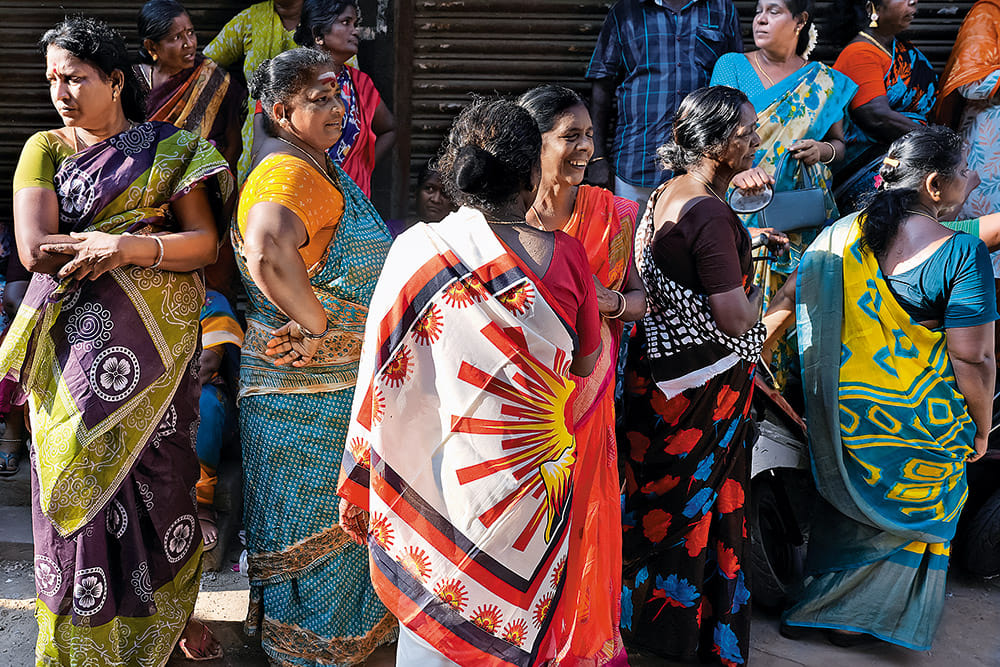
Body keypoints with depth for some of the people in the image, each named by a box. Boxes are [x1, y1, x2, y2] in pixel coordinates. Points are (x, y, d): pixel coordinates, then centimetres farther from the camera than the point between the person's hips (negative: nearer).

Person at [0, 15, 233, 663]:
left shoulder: (171, 149, 4)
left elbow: (205, 243, -6)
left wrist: (128, 247, -21)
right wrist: (126, 238, -11)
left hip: (157, 343, -1)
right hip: (76, 346, 1)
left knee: (159, 476, 7)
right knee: (83, 482, 5)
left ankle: (174, 613, 26)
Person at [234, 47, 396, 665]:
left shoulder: (320, 166, 11)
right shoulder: (289, 173, -23)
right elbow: (267, 255, -43)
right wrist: (317, 324, -29)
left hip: (341, 379, 10)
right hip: (307, 389, -10)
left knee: (335, 514, 23)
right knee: (312, 520, 6)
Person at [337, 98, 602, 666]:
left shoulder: (418, 251, -12)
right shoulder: (565, 255, -9)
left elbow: (383, 382, -8)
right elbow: (585, 364, 4)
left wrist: (357, 491, 2)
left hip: (442, 473, -1)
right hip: (536, 478, 1)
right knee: (519, 616, 20)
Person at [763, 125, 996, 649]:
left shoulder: (841, 233, -5)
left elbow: (787, 300, 1)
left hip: (839, 410, 5)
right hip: (920, 423, -5)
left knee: (847, 501, 25)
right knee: (906, 514, 19)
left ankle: (811, 605, 39)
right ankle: (851, 619, 31)